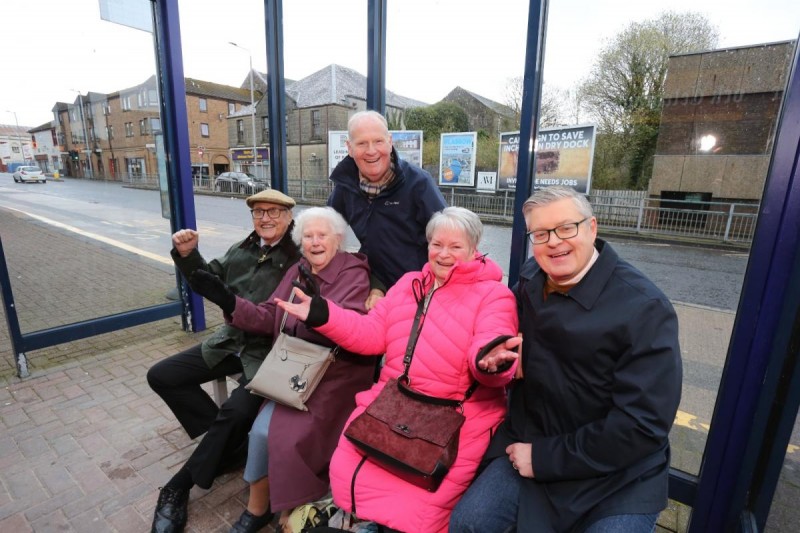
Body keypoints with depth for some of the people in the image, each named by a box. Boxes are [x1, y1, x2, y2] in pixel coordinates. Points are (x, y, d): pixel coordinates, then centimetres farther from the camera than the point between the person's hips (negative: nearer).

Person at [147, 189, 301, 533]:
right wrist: (187, 255, 3)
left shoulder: (299, 258, -13)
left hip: (268, 352, -7)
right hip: (231, 341, 8)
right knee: (161, 376, 7)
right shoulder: (242, 250, 8)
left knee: (236, 412, -25)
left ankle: (179, 486, 3)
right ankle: (228, 441, 9)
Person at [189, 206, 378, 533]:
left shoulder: (354, 273, -10)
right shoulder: (297, 272, 11)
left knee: (286, 433, -18)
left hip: (334, 374, -5)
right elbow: (269, 318, 6)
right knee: (263, 429, -13)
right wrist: (228, 301, -6)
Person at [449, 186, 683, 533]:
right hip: (532, 444, 4)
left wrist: (546, 458, -17)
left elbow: (643, 423, -21)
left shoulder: (644, 308, -19)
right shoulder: (530, 281, -3)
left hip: (619, 476, -3)